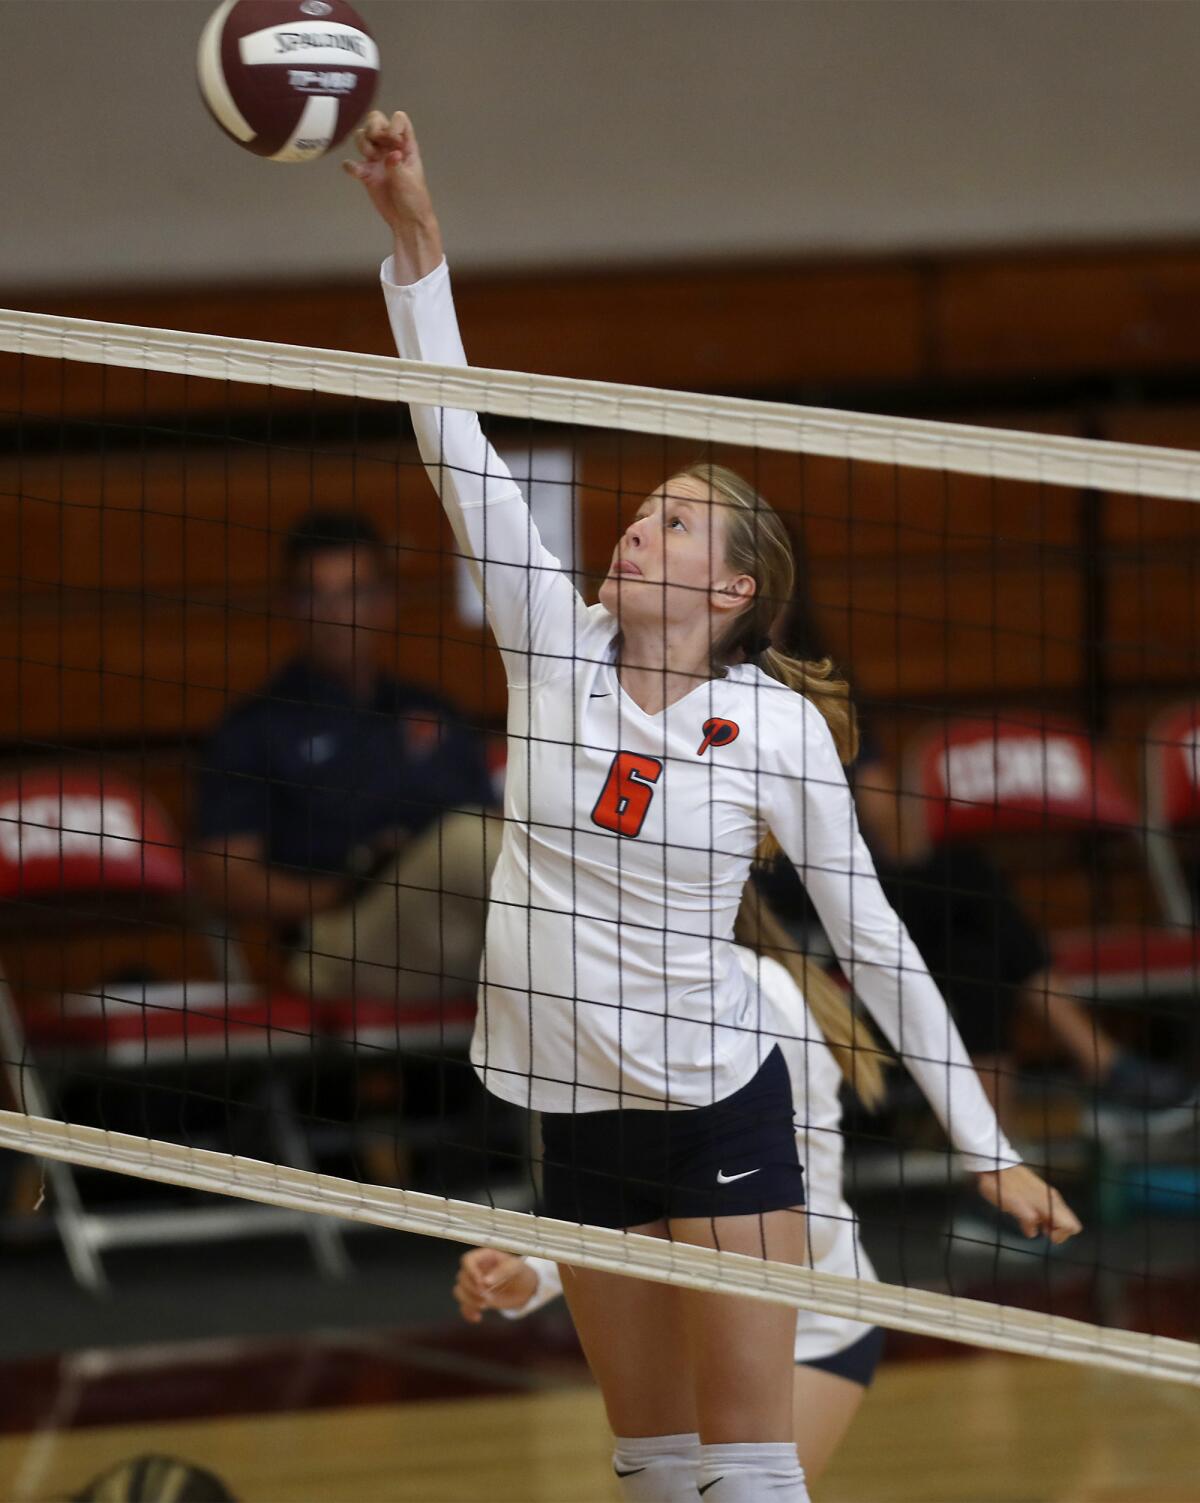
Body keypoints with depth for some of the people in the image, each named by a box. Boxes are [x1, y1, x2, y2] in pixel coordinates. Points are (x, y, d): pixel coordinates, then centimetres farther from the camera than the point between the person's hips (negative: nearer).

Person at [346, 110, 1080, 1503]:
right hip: (578, 1114, 4)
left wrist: (987, 1146, -5)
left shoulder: (777, 729, -8)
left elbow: (871, 939, -3)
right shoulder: (555, 648, -2)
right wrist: (413, 235, -18)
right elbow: (457, 448, -9)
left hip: (718, 1104, -4)